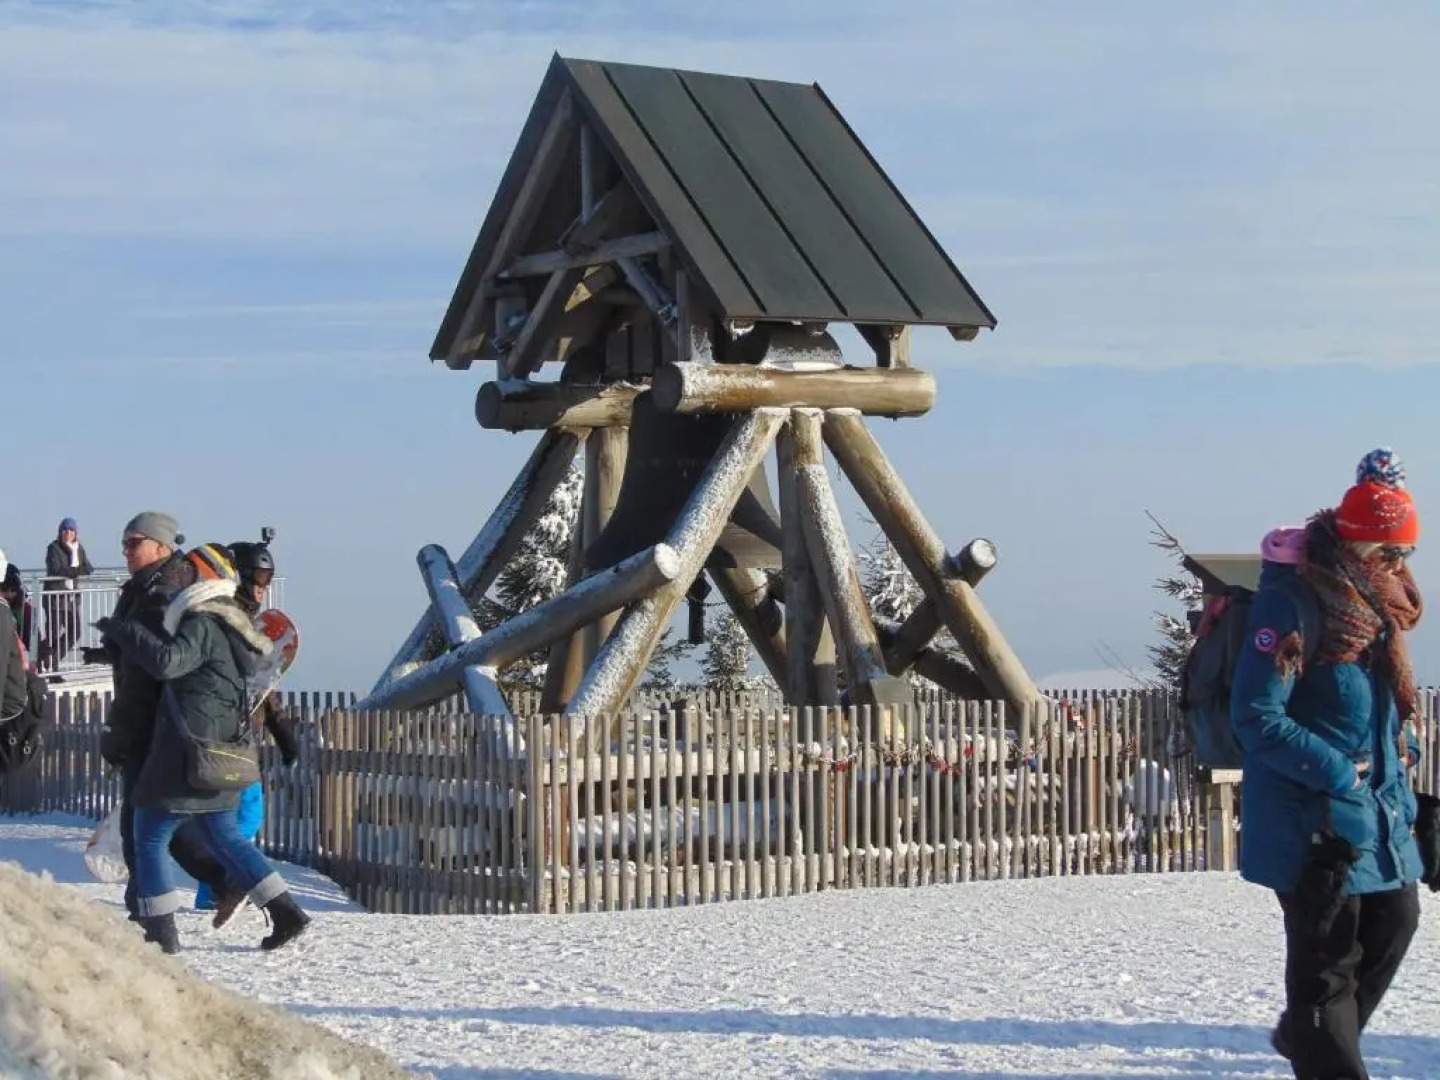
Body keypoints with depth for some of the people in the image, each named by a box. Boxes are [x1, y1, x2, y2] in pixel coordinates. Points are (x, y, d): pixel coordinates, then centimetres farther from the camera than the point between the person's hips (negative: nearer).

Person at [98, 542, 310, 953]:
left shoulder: (203, 625, -14)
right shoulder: (227, 626, 17)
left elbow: (167, 661, -29)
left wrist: (123, 631, -19)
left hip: (186, 757, -10)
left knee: (150, 840, 0)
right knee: (224, 837, 19)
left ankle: (161, 932, -2)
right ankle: (286, 913, 12)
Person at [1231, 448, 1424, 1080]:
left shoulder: (1378, 603, 10)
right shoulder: (1291, 604, -18)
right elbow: (1255, 718, -21)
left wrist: (1403, 748, 7)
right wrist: (1337, 772, -20)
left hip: (1380, 809, 9)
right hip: (1313, 815, -9)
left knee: (1394, 921, 17)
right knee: (1327, 956, -4)